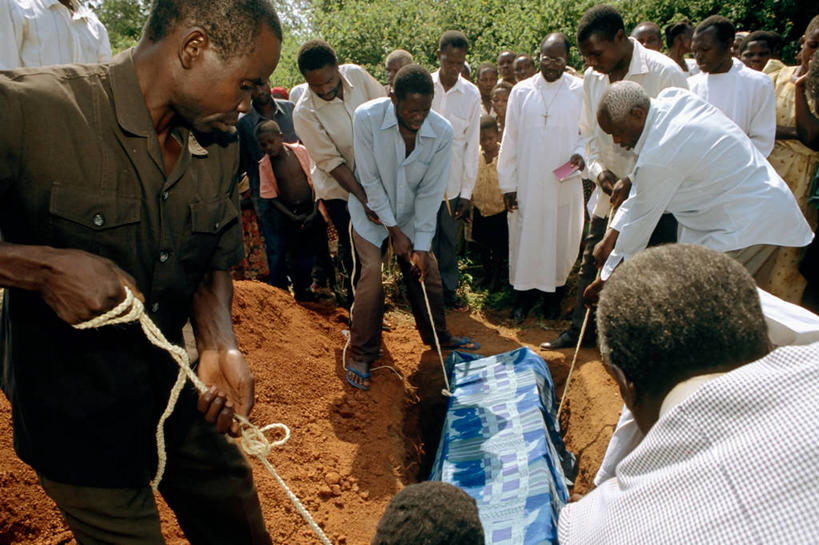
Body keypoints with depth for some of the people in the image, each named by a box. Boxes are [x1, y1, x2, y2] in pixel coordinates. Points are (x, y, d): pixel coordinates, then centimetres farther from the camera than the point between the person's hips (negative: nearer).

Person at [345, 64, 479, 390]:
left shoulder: (442, 132, -21)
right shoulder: (366, 118, -26)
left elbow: (430, 192, -15)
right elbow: (370, 179, -19)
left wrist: (421, 246, -16)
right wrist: (394, 230, -17)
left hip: (412, 212, 3)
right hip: (372, 209, -2)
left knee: (427, 272, 5)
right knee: (372, 273, -14)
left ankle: (437, 336, 31)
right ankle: (360, 355, 2)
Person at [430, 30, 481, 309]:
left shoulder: (472, 94, -1)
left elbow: (472, 145, 1)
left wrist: (467, 191, -2)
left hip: (454, 181, 1)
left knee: (450, 238, 12)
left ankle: (448, 288, 29)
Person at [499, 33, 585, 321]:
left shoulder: (581, 91, 1)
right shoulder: (521, 91, 4)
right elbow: (510, 140, 5)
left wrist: (581, 153, -15)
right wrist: (507, 183, 2)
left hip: (564, 184, 0)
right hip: (527, 184, 1)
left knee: (561, 240, 8)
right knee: (525, 239, 6)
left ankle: (553, 293, 27)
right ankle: (525, 293, 23)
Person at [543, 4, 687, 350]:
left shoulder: (665, 72, -15)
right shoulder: (592, 78, 3)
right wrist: (598, 169, -4)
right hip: (610, 194, 6)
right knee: (592, 265, 15)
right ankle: (580, 331, 32)